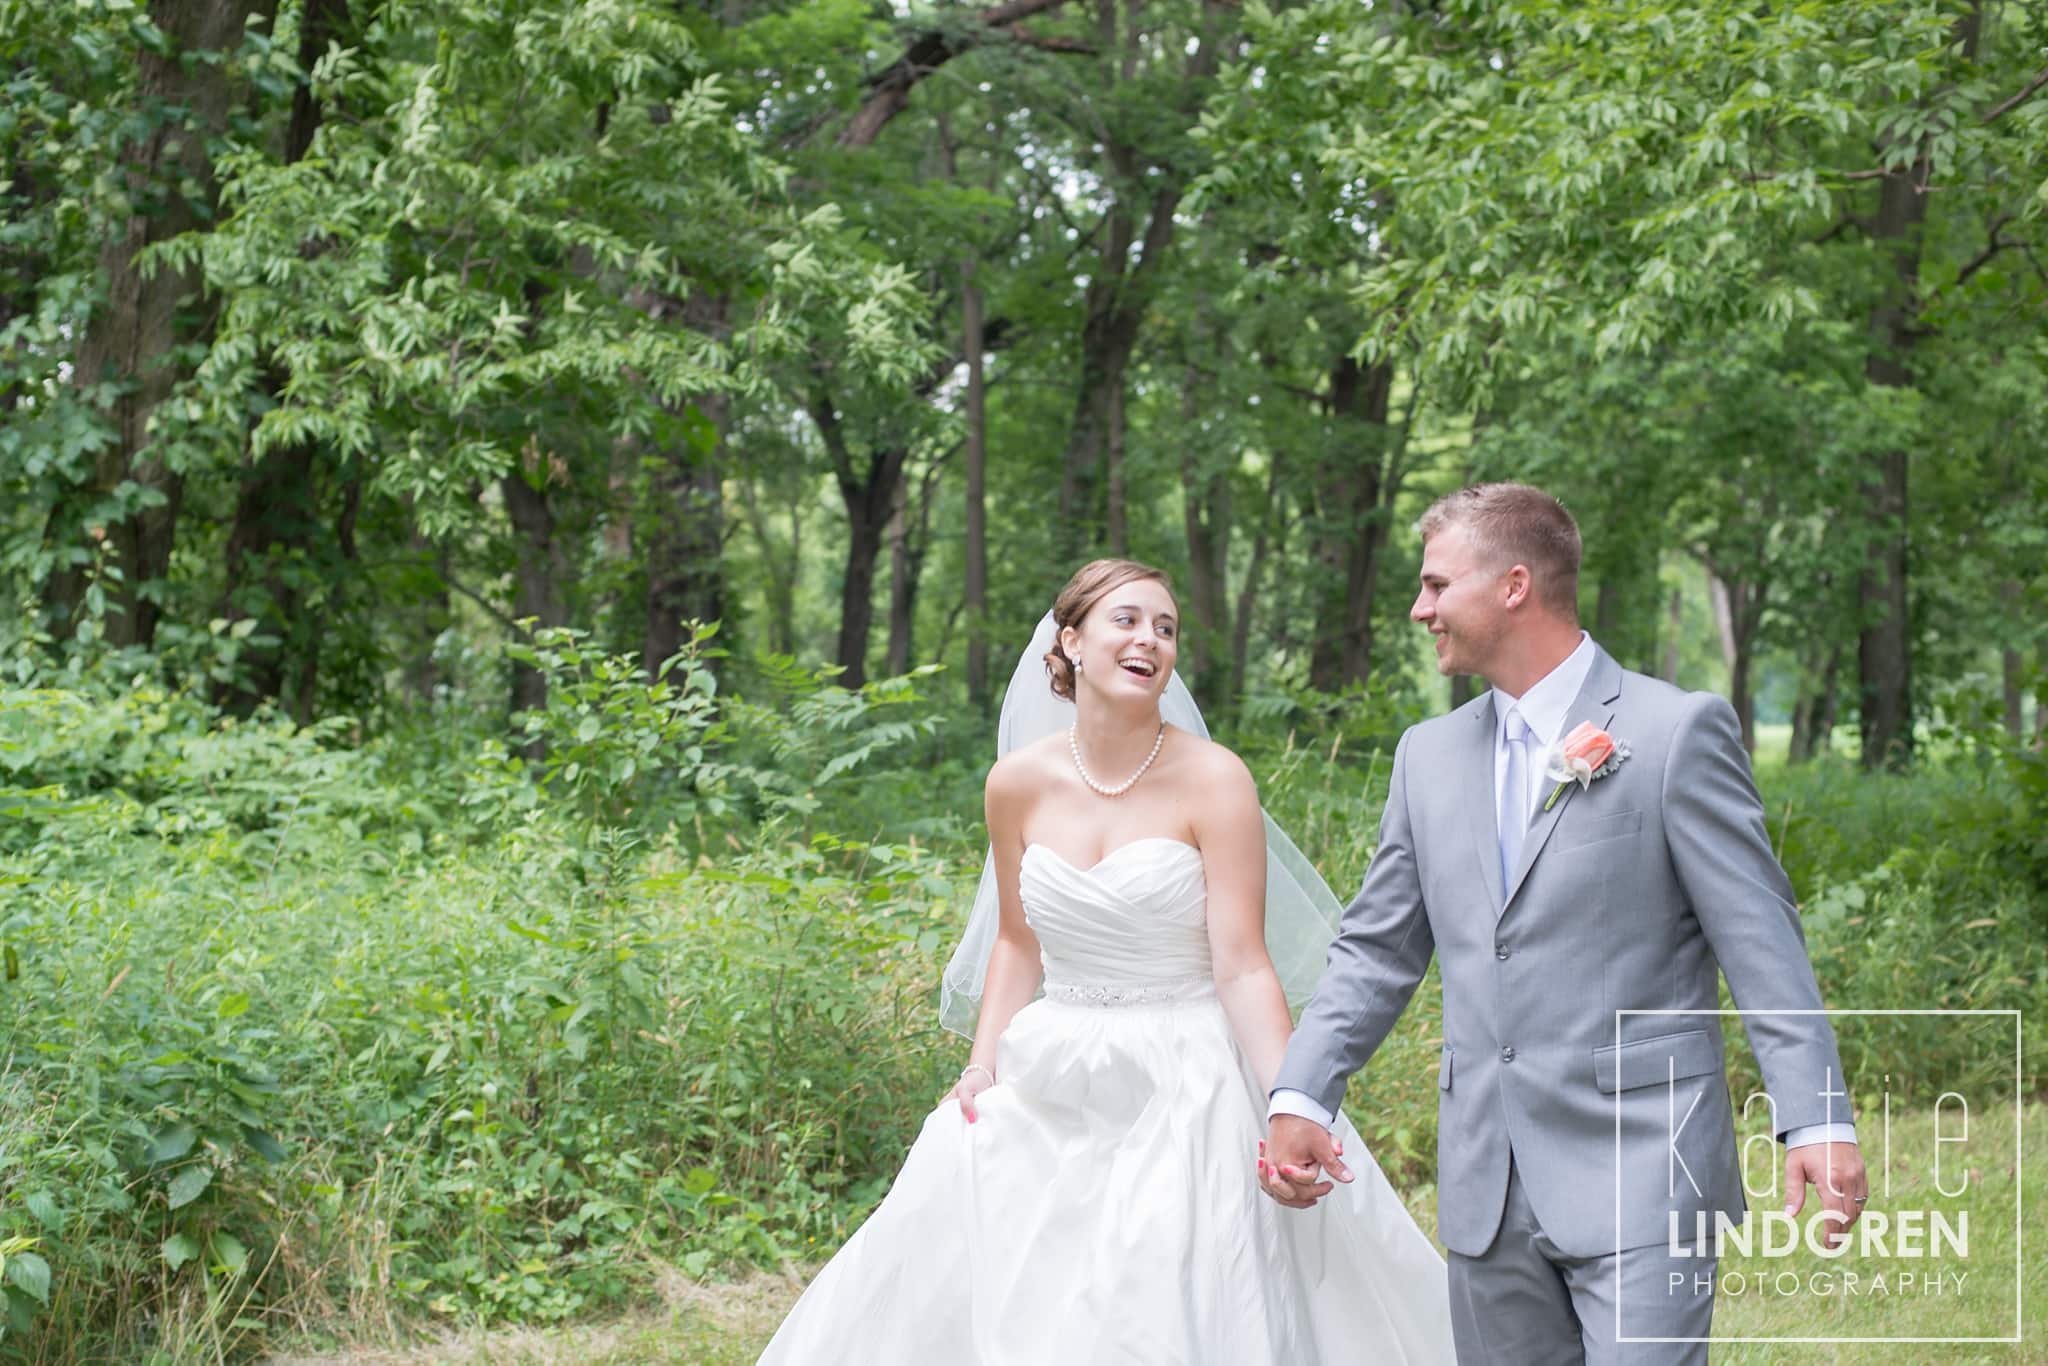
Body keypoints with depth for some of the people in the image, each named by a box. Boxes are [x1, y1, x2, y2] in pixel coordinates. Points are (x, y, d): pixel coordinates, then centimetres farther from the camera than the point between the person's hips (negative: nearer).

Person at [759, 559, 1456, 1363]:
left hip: (1184, 1092, -4)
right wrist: (985, 1061, 2)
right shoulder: (1019, 783, 1)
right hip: (1049, 1089, 4)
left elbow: (1244, 966, -13)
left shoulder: (1214, 781, -10)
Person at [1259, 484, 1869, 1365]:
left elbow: (1760, 939, -8)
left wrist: (1816, 1119, -15)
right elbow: (1377, 950, 14)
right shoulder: (1430, 755, 12)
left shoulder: (1678, 731, -5)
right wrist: (1302, 1097, 1)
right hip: (1486, 1184, 6)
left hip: (1640, 1170, -6)